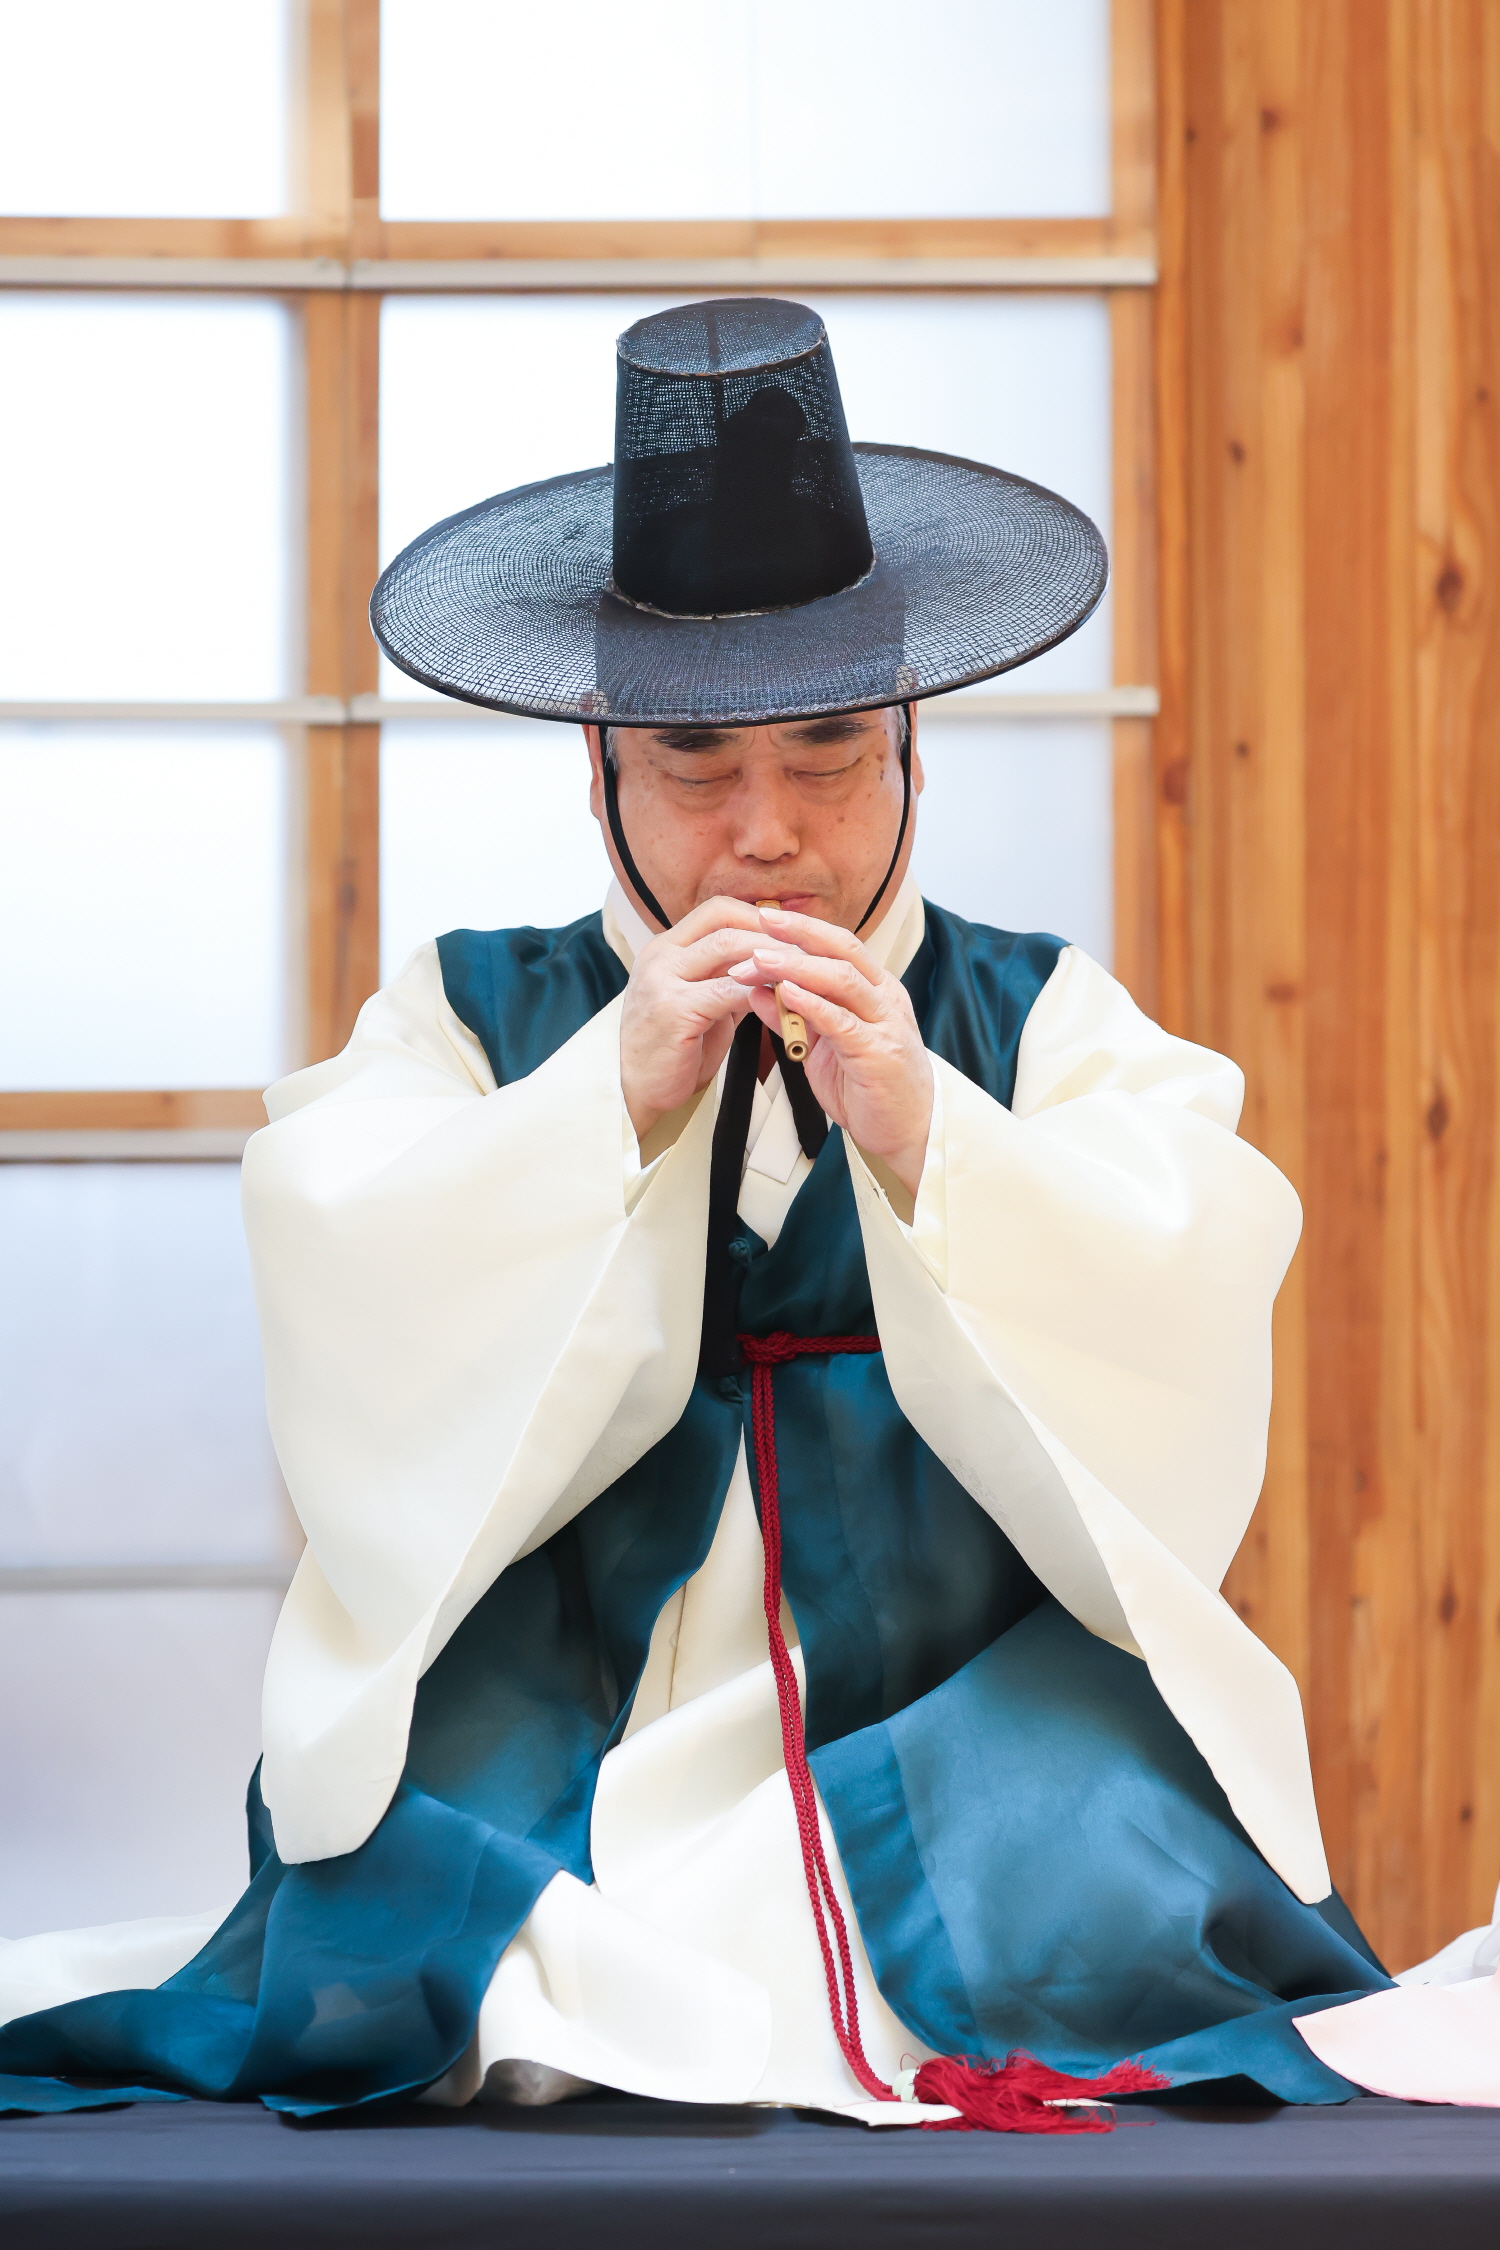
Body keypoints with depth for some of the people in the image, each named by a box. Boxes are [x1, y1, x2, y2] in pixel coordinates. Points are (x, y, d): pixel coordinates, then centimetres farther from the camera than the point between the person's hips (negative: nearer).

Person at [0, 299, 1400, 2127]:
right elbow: (359, 1346, -3)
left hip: (970, 1720, 1)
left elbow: (1175, 1361, -2)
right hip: (551, 1743, -1)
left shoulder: (1048, 1025, 14)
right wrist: (621, 1096, -14)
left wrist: (920, 1130, -16)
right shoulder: (468, 1018, 13)